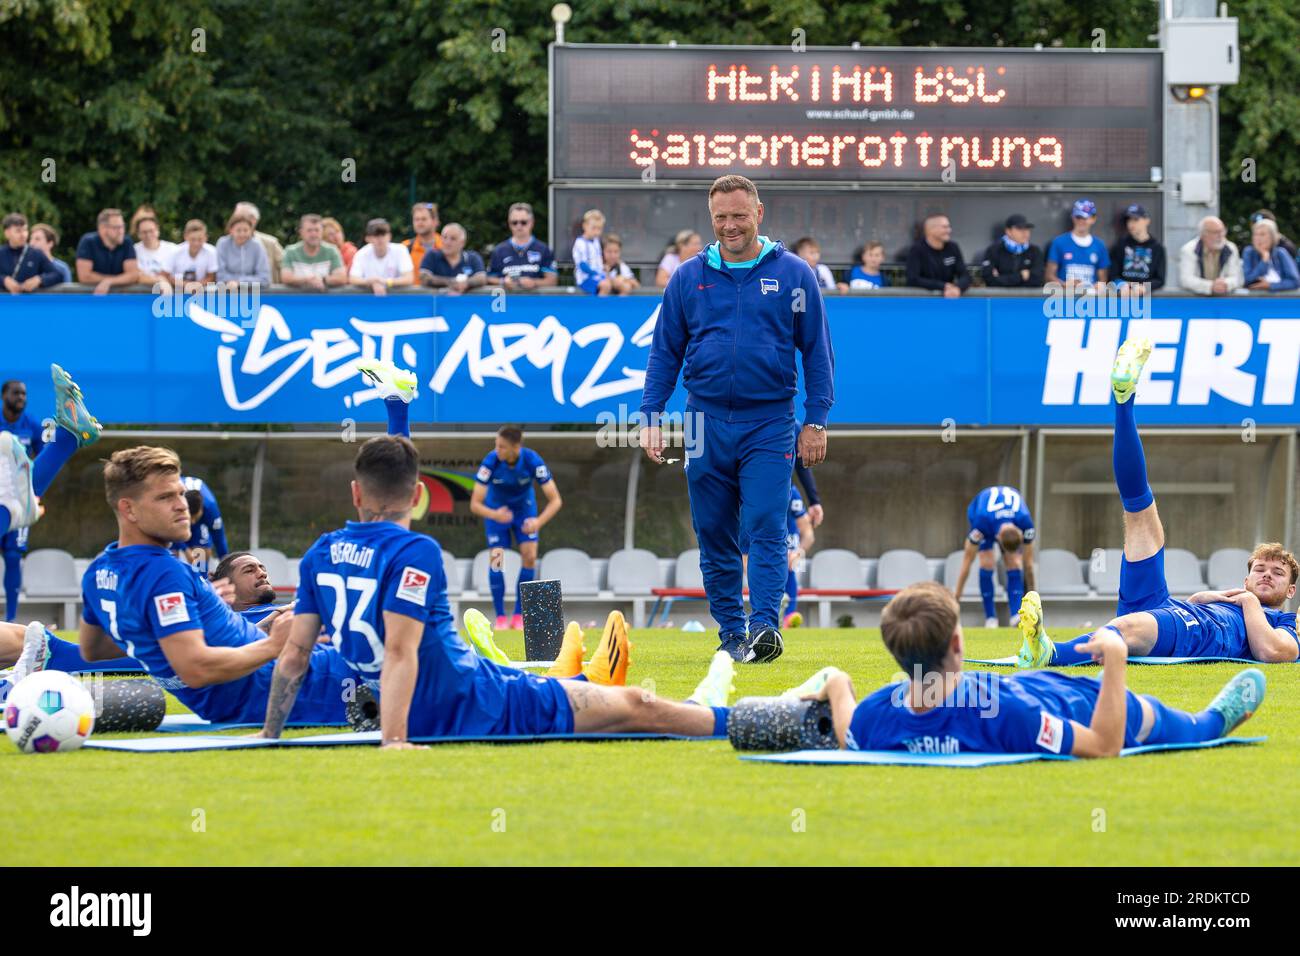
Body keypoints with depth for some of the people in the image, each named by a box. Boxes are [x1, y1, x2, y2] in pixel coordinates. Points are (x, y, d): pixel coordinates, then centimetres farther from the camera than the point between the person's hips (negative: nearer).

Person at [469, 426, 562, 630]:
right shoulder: (491, 462, -32)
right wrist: (495, 515, -50)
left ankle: (519, 616, 1)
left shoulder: (533, 461, -31)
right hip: (496, 509, -1)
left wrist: (539, 521, -43)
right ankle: (500, 617, 0)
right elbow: (475, 504, -30)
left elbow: (555, 500, -26)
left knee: (529, 556, -10)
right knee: (496, 558, -11)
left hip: (524, 508, 1)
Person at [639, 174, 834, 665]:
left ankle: (765, 626, -19)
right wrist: (650, 418, 3)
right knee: (714, 536, 4)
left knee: (766, 529, -13)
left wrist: (816, 421, -1)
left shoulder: (793, 274, 3)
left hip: (769, 424, -3)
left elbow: (817, 349, 5)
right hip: (707, 422, 3)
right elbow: (665, 351, 11)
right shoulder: (688, 277, 8)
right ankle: (731, 633, 11)